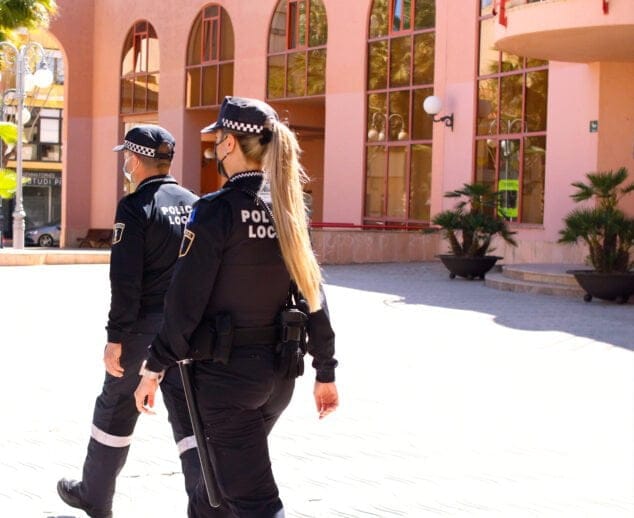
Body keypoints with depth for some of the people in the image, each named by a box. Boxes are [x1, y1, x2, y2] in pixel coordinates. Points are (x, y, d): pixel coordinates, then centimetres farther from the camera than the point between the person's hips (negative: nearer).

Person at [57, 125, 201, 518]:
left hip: (144, 327, -5)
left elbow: (126, 281, -17)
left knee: (116, 408, 12)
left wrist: (116, 337, -14)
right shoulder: (195, 204, 8)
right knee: (188, 415, 6)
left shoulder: (135, 207, -11)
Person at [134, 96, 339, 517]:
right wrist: (326, 373, 13)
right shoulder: (288, 210, 4)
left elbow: (186, 301, -16)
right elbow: (314, 294, 6)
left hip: (226, 372, -7)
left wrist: (154, 370, -7)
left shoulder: (217, 211, -15)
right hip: (279, 372, 7)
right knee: (224, 470, 26)